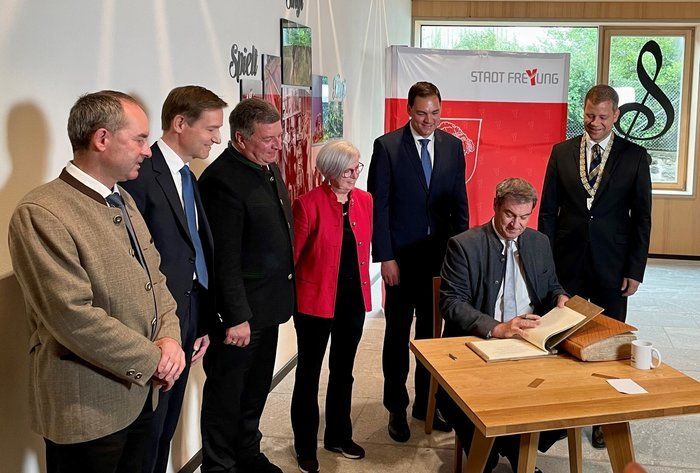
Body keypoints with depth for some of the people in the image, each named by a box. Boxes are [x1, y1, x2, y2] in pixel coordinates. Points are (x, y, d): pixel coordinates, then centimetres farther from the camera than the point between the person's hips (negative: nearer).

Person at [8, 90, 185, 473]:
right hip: (87, 407, -8)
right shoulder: (40, 214, -20)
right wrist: (152, 359, -16)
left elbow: (153, 276, 11)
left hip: (139, 391, 8)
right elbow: (74, 317, -25)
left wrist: (169, 338, -6)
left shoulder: (123, 200, 8)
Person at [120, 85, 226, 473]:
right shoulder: (142, 173, -16)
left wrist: (202, 324, 12)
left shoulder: (189, 179, 12)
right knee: (149, 427, 6)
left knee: (167, 424, 20)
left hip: (188, 320, 8)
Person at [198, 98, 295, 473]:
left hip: (269, 305, 9)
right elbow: (225, 259, -22)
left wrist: (285, 293, 16)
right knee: (226, 392, 8)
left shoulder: (269, 168, 9)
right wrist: (236, 317, -21)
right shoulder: (222, 179, -20)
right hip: (241, 310, -9)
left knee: (256, 388, 22)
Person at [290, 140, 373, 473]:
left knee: (343, 371, 20)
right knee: (308, 373, 10)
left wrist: (362, 286, 10)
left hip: (354, 299, 6)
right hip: (316, 300, -5)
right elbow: (292, 254, -11)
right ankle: (305, 446, 27)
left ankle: (338, 436, 38)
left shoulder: (365, 201, 2)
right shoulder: (308, 204, -16)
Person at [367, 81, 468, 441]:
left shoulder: (452, 146, 5)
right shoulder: (387, 146, -6)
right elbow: (378, 206, -8)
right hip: (402, 256, -3)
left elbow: (460, 202, 8)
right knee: (398, 332, 7)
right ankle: (396, 408, 22)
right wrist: (386, 257, -12)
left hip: (441, 254, 3)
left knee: (432, 330, 12)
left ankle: (426, 403, 27)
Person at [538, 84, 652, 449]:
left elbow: (642, 217, 1)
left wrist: (635, 269, -4)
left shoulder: (635, 156, 0)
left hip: (612, 266, -1)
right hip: (567, 263, 1)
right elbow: (548, 210, 5)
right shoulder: (562, 152, 4)